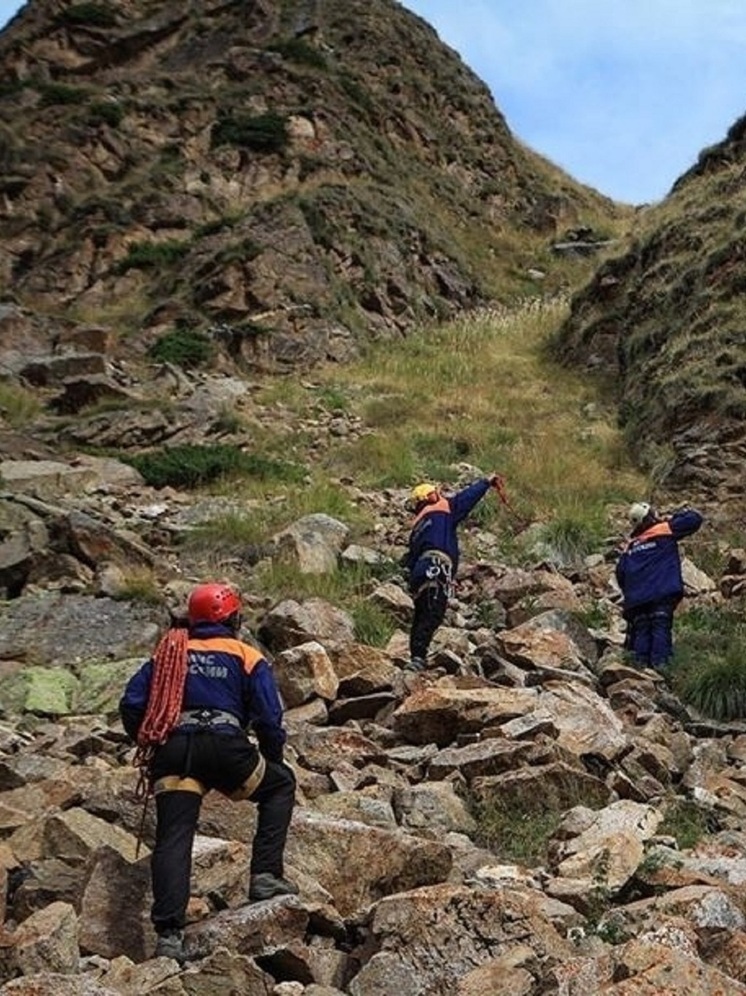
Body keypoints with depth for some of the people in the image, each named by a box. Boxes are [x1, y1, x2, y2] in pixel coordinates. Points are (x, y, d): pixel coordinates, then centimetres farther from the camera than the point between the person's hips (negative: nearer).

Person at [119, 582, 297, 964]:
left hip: (171, 751, 3)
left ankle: (168, 933, -12)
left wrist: (149, 745, 26)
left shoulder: (167, 653, 24)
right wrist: (273, 758, 21)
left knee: (173, 838, 0)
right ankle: (266, 875, 13)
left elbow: (131, 706, 13)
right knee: (280, 784, 21)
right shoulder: (246, 657, 14)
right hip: (223, 745, -2)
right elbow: (269, 718, 5)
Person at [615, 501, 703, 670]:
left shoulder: (629, 545, 16)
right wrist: (672, 518, 19)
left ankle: (641, 666, 1)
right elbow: (695, 519, 5)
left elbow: (620, 573, 15)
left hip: (636, 598, 4)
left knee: (641, 631, 6)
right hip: (663, 593, -4)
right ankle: (660, 664, -16)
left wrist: (628, 593, 26)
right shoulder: (665, 531, 4)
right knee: (661, 628, -7)